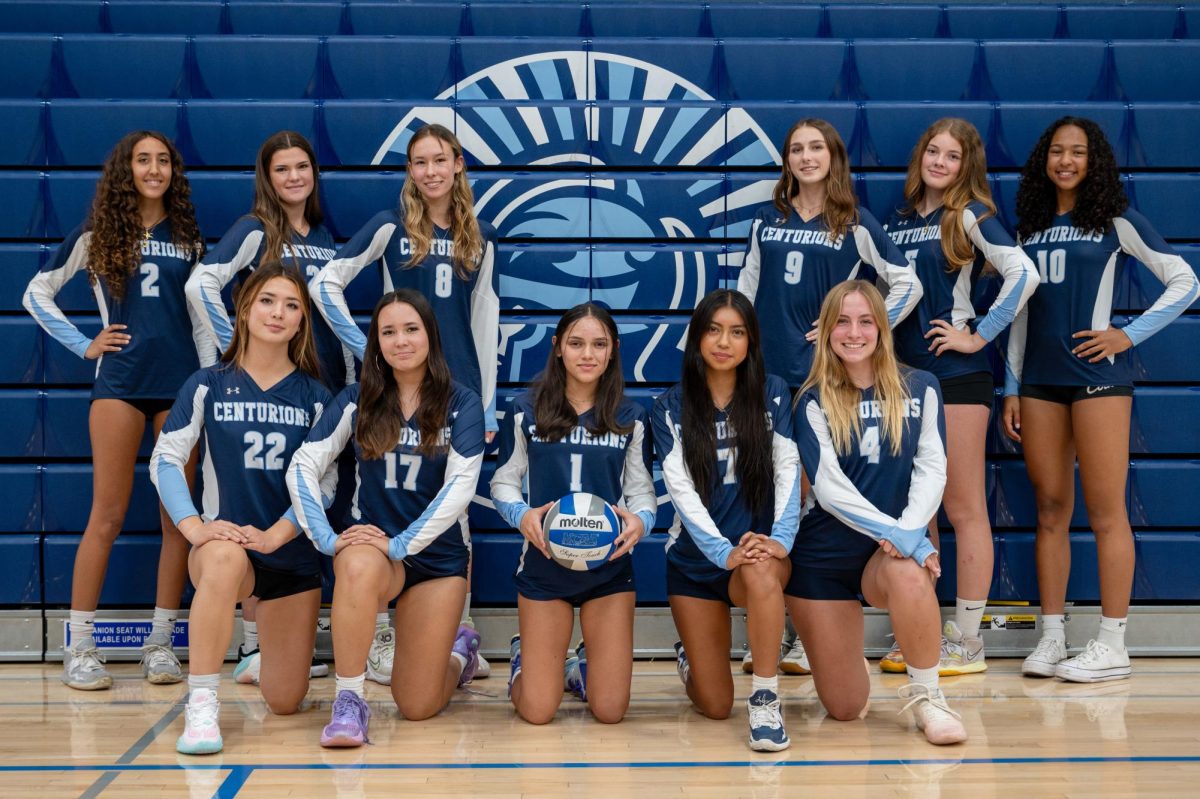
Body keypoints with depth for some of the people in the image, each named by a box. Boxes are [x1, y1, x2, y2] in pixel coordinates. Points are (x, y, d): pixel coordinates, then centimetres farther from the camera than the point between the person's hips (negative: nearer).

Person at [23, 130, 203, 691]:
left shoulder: (188, 236, 13)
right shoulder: (96, 235, 6)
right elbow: (37, 294, 9)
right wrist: (84, 345, 1)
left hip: (181, 381, 3)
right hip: (120, 381, -2)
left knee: (179, 515, 2)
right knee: (108, 515, -5)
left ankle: (161, 643, 10)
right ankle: (80, 649, 1)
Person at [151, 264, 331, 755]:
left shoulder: (315, 396, 3)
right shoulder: (208, 386, 0)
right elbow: (165, 459, -5)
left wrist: (275, 534, -20)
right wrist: (193, 526, -21)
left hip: (293, 554, 2)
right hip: (226, 545, -2)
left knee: (285, 702, 6)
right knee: (224, 558, -42)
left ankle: (267, 649, 44)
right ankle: (201, 706, -32)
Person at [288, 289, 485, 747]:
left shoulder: (461, 404, -4)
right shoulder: (358, 402, 0)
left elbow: (460, 486, -15)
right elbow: (303, 466, -5)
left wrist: (401, 544, -23)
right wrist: (327, 539, -18)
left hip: (437, 555, 0)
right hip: (372, 544, 0)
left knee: (417, 706, -1)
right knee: (358, 566, -40)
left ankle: (459, 650, 34)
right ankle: (348, 702, -27)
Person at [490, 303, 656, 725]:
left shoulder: (630, 417, 2)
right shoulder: (526, 411, -2)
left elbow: (642, 491, 4)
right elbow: (503, 482, 3)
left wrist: (640, 521, -19)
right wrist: (522, 515, -18)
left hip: (610, 566, 1)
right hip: (543, 562, -1)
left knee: (610, 710, 1)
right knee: (537, 711, 0)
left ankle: (583, 666, 37)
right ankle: (524, 657, 35)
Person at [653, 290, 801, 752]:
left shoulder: (772, 394, -1)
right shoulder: (672, 407, -3)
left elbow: (788, 470, -9)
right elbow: (681, 489, -12)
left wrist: (781, 539, -26)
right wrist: (725, 551, -26)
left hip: (760, 552, -1)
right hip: (696, 559, 1)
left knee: (762, 573, -41)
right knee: (715, 706, 1)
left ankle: (765, 697, -25)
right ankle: (690, 656, 36)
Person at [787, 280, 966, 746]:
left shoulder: (919, 389, 3)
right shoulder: (814, 401, -1)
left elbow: (932, 469, -4)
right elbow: (828, 485, -12)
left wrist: (909, 531, -21)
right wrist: (891, 531, -24)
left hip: (895, 549, 0)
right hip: (824, 553, 0)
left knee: (910, 576, -39)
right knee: (844, 709, -1)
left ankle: (926, 695, -16)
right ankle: (850, 667, 36)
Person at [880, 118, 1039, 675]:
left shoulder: (970, 215, -3)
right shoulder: (897, 222, 15)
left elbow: (1023, 275, -15)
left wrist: (979, 336, -13)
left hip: (956, 377, -7)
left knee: (963, 507, -3)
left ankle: (968, 641, 3)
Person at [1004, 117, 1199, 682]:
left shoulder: (1116, 222, 2)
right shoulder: (1029, 227, 15)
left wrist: (1129, 335, -7)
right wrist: (1011, 388, 12)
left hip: (1097, 377, -5)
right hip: (1039, 381, 5)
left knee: (1105, 512, -5)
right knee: (1050, 511, 6)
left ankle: (1112, 646, -1)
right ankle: (1051, 638, 11)